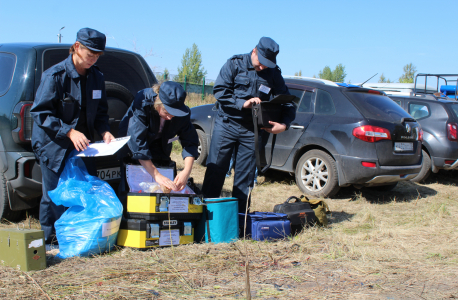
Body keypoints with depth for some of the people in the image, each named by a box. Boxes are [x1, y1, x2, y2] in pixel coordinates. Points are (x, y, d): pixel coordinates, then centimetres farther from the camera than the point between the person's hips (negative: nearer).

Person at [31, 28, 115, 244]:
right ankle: (49, 239, 16)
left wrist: (104, 131, -8)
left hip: (82, 144, 5)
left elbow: (100, 112, 13)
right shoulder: (54, 75, -13)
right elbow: (40, 112, -16)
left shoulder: (96, 77, 4)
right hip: (53, 145, -5)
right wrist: (69, 131, -27)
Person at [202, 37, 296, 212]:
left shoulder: (274, 73, 4)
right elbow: (219, 90, -9)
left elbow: (286, 101, 3)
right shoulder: (235, 64, -3)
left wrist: (284, 124, -15)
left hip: (251, 130, 2)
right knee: (215, 169, -2)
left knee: (245, 175, 4)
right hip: (227, 124, -2)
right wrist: (242, 103, -19)